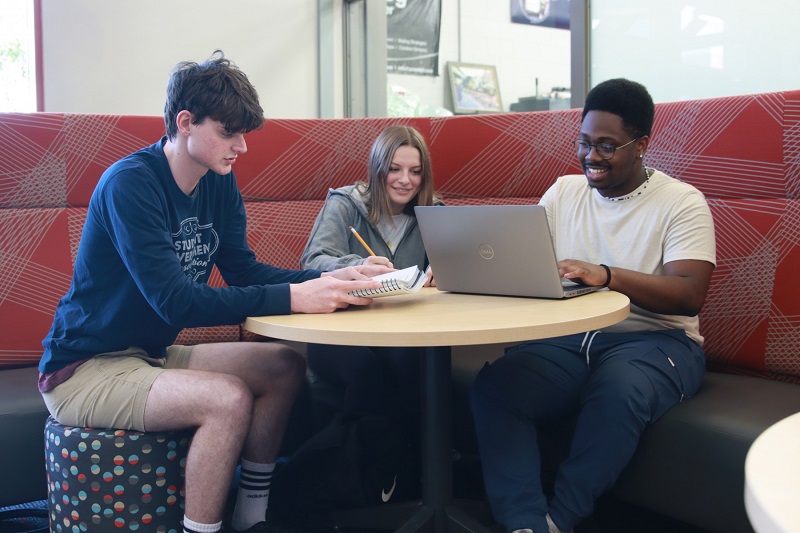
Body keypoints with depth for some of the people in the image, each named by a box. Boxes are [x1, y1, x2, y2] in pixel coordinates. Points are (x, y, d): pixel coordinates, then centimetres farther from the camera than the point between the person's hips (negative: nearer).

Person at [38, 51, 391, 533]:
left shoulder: (219, 182, 2)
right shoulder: (130, 182, -23)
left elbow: (245, 270, 2)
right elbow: (176, 301, -31)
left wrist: (333, 278, -15)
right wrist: (294, 297, -37)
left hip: (153, 356, 8)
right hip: (85, 370, -8)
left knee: (285, 366, -2)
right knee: (228, 398, -29)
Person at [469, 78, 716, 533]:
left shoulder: (682, 202, 0)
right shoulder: (564, 192, 15)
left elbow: (689, 295, -14)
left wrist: (606, 274, -28)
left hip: (654, 340, -3)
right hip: (567, 339, 4)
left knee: (619, 389, -38)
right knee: (493, 386, -25)